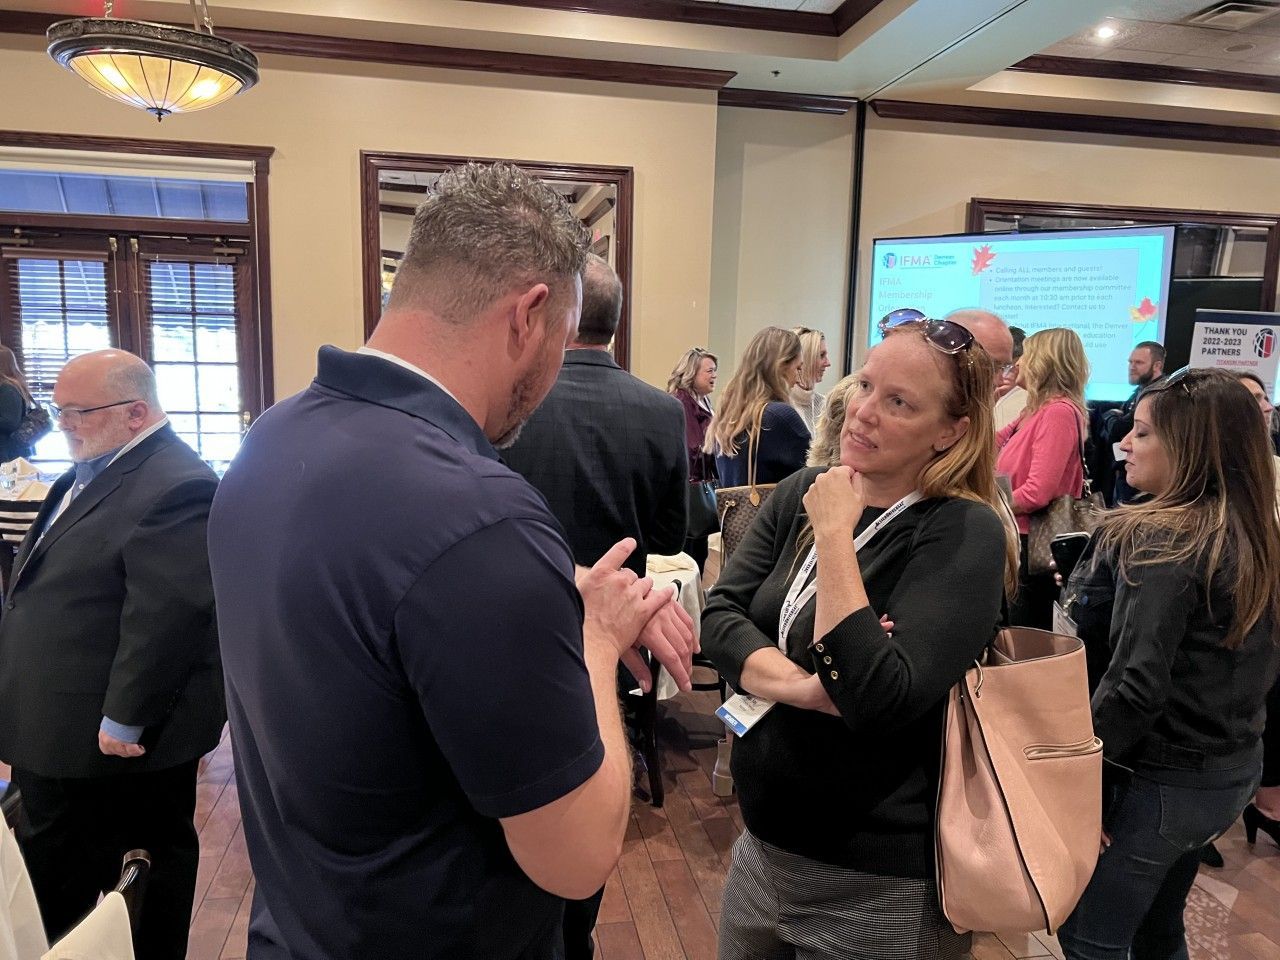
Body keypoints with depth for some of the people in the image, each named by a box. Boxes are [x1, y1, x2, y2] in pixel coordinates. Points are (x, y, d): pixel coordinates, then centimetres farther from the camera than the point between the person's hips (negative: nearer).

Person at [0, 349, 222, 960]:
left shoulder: (176, 486, -23)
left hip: (121, 732, -10)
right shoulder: (94, 472, 11)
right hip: (66, 727, 10)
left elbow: (165, 617, -26)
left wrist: (124, 720, -21)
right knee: (57, 878, 20)